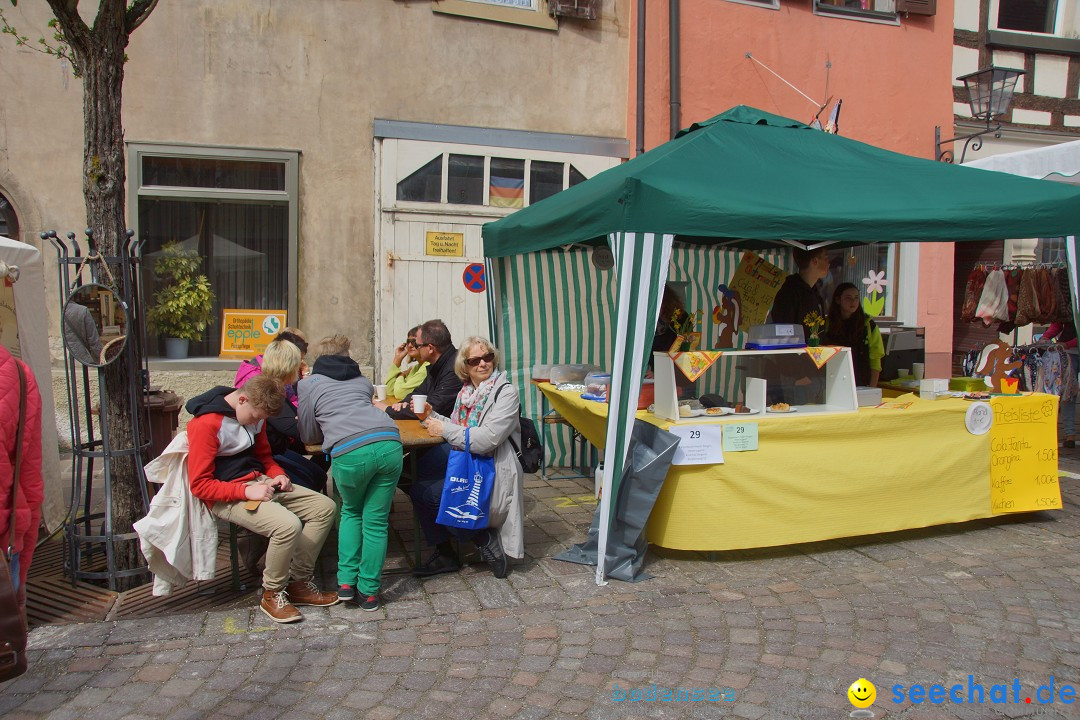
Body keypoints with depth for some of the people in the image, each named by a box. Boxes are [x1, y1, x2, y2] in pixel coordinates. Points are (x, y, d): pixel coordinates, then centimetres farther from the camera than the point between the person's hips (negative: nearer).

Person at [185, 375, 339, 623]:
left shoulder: (254, 414, 8)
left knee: (325, 507, -5)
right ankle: (272, 595, -7)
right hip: (228, 496, -9)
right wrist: (246, 491, -24)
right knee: (288, 525, -31)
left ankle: (299, 582, 2)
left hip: (260, 482, 9)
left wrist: (278, 474, 2)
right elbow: (199, 484, -18)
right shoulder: (206, 424, -17)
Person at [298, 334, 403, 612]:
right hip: (389, 443, 3)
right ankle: (368, 591, 16)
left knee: (351, 511, 24)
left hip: (349, 451, -2)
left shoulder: (307, 384, 23)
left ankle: (346, 581, 19)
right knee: (376, 520, 14)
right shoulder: (363, 381, 32)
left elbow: (309, 435, 27)